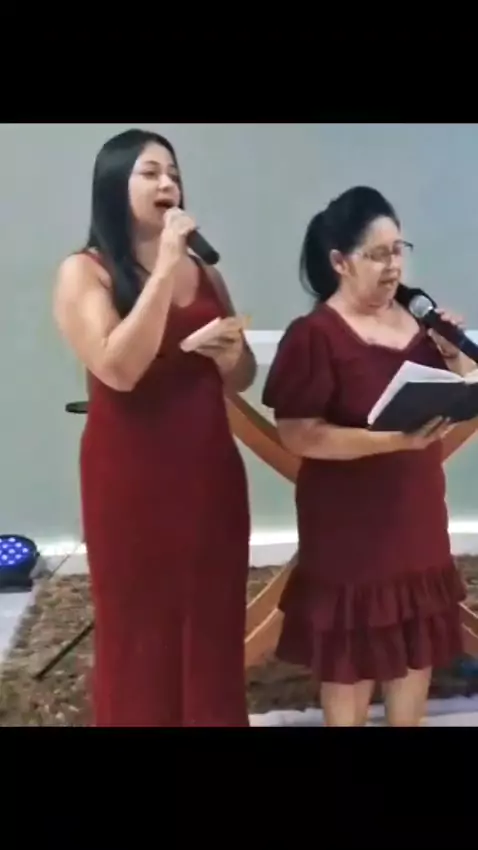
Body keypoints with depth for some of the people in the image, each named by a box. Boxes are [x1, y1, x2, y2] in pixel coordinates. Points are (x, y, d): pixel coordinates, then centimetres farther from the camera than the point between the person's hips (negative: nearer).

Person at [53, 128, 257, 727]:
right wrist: (163, 269, -20)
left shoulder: (203, 270, 10)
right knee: (140, 631, 6)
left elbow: (240, 382, 15)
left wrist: (230, 356, -8)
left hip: (209, 469, 5)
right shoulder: (84, 272, -5)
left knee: (215, 627, 11)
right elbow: (118, 370, -21)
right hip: (130, 478, -4)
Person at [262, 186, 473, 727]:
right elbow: (298, 436, -20)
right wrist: (393, 439, -28)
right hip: (350, 518, -6)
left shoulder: (414, 314, 4)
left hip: (417, 507, 7)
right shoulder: (314, 335, -16)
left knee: (419, 638, 18)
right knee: (354, 650, 8)